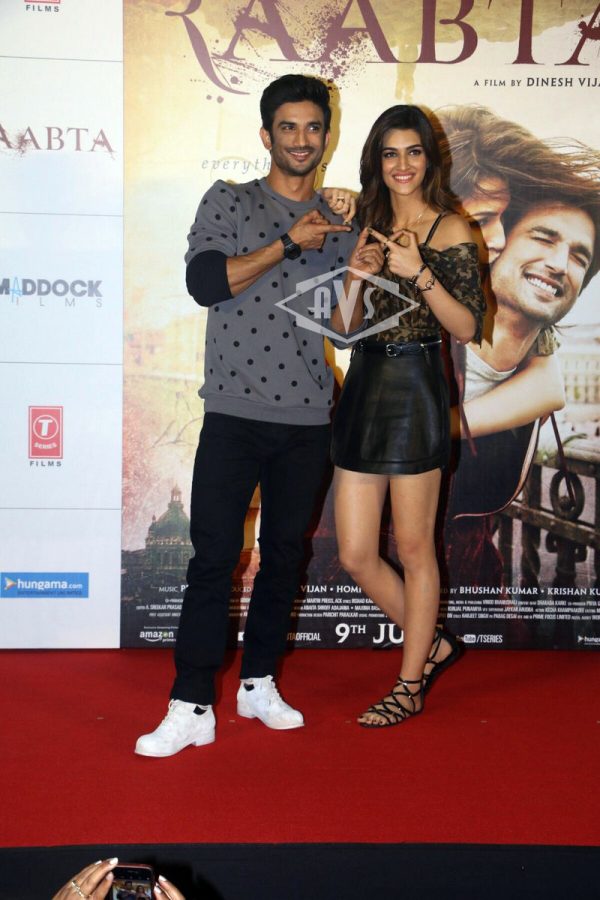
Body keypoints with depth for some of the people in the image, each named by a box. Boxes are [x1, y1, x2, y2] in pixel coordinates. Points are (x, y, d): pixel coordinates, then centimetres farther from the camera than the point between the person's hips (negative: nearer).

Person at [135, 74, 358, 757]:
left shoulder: (340, 224, 14)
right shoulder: (229, 202, 6)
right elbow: (205, 282, -11)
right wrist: (288, 245, -14)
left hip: (308, 419, 4)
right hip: (235, 412, -3)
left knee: (285, 553, 10)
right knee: (214, 555, -6)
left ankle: (259, 683, 25)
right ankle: (192, 706, 1)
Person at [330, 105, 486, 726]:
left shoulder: (450, 230, -3)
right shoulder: (370, 226, 14)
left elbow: (468, 328, -10)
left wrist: (420, 273, -20)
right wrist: (355, 273, 0)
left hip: (414, 390, -6)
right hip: (362, 389, 6)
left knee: (413, 548, 3)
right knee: (355, 555, 6)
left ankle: (410, 685, 20)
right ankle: (432, 646, 29)